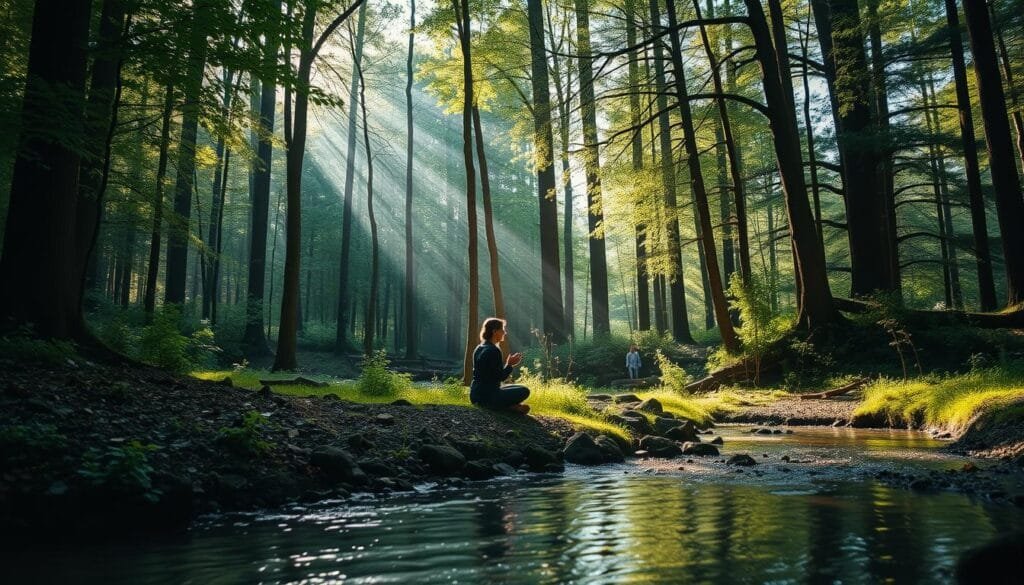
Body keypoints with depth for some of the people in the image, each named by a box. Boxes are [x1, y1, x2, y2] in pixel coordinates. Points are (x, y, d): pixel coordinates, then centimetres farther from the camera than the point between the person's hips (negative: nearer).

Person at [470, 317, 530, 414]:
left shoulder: (479, 348, 11)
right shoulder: (494, 350, -17)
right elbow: (501, 377, -17)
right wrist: (510, 365, -2)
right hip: (487, 396, -9)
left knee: (513, 388, 27)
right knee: (524, 391, -4)